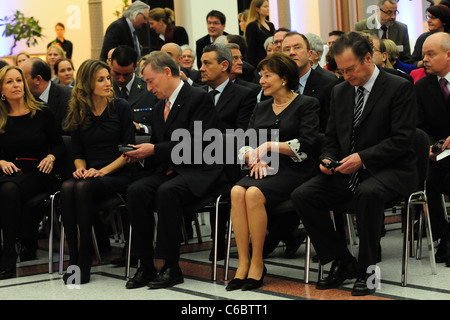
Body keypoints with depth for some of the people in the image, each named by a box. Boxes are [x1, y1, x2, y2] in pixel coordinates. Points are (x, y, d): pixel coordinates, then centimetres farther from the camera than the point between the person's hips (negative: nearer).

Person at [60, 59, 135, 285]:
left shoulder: (120, 107, 3)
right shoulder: (78, 113, 13)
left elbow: (128, 150, -2)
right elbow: (78, 152, 16)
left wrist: (103, 170, -13)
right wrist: (81, 168, -6)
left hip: (118, 174, -3)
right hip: (90, 174, 3)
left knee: (83, 188, -34)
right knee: (67, 188, -31)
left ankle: (84, 262, -29)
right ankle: (73, 259, -30)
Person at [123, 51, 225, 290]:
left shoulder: (198, 98, -7)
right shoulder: (159, 108, 19)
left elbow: (196, 145, -17)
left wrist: (155, 150, -16)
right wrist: (142, 153, 2)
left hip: (198, 172, -7)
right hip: (168, 171, 7)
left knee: (167, 192, -36)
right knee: (135, 191, -22)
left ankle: (171, 267, -26)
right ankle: (146, 265, -19)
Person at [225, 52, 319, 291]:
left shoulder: (306, 105, 3)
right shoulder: (261, 108, 22)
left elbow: (306, 146, -9)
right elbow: (244, 144, 16)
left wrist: (270, 146, -11)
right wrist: (256, 159, -5)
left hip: (293, 171, -5)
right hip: (262, 171, 5)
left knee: (254, 194, -32)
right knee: (237, 192, -28)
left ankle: (257, 264, -23)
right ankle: (243, 263, -27)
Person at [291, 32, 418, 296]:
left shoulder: (400, 88, -6)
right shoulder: (340, 92, 14)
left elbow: (402, 139, -14)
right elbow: (331, 138, 20)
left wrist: (363, 157, -23)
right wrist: (328, 159, -3)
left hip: (390, 170, -6)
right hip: (347, 172, 6)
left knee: (368, 193, -40)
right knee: (302, 195, -16)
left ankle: (367, 267, -21)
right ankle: (342, 262, -5)